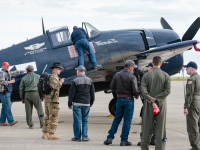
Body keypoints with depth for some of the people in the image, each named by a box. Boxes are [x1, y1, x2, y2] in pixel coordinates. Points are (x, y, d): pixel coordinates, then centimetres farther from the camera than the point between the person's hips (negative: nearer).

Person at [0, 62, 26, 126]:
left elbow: (15, 73, 31)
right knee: (7, 107, -10)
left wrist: (23, 71, 33)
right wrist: (10, 82, -14)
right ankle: (11, 121, -12)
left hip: (8, 92, 10)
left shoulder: (8, 72, 19)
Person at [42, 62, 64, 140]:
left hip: (47, 99, 10)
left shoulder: (48, 76, 17)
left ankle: (45, 134, 13)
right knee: (54, 117, -7)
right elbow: (55, 86, -26)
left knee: (47, 117, 12)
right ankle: (51, 135, -10)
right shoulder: (54, 77, -12)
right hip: (53, 99, -10)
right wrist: (61, 82, -11)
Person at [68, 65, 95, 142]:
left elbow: (71, 94, -7)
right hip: (86, 104, 4)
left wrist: (70, 104, 1)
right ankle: (84, 136, 7)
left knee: (77, 121, 2)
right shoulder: (90, 81, 6)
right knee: (85, 120, 10)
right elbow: (92, 93, 12)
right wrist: (91, 103, 22)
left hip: (77, 104, -4)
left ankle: (77, 137, 5)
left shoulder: (75, 81, -7)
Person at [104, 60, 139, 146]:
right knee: (127, 120, 2)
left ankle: (110, 138, 10)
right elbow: (135, 90, -16)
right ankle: (124, 140, 4)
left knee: (116, 119, 13)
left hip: (119, 99, 5)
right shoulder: (132, 77, -12)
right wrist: (136, 96, 4)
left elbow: (112, 87, 7)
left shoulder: (117, 75, 3)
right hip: (129, 100, -5)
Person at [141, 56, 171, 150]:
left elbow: (143, 91, -11)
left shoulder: (146, 75, -1)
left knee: (147, 128, 8)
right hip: (162, 104, -1)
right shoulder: (166, 75, -1)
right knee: (160, 128, 3)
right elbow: (167, 90, -10)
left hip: (149, 104, 1)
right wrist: (156, 99, -10)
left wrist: (152, 101, -12)